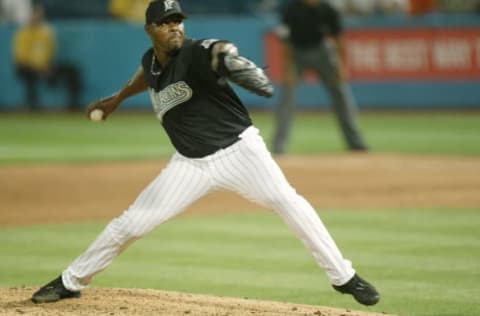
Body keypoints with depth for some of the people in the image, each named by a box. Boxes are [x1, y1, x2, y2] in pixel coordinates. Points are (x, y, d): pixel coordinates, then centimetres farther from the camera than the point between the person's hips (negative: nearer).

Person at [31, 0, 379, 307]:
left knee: (288, 202, -22)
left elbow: (222, 50, -39)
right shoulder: (151, 61, 2)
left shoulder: (195, 54, -18)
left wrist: (228, 57, -62)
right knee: (131, 223, 2)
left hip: (239, 148, -5)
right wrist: (117, 99, 39)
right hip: (191, 164, 5)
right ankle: (71, 282, 18)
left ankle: (344, 276, -11)